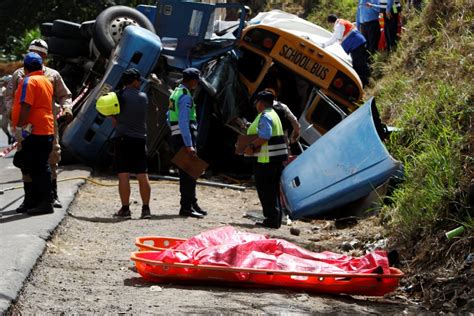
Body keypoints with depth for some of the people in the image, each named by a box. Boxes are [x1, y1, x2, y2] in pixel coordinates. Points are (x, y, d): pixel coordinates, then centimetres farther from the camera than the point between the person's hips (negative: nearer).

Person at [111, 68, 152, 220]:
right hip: (140, 139, 3)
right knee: (143, 175, 7)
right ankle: (146, 208, 8)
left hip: (123, 138, -3)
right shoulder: (143, 97, 5)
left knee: (123, 175, -3)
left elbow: (114, 119, -4)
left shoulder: (121, 95, -6)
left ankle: (125, 209, -6)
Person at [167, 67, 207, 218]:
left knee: (187, 172, 16)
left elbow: (169, 118, 24)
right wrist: (189, 145, -24)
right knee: (189, 173, -8)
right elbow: (183, 122, -22)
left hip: (177, 137, 10)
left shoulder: (176, 93, 17)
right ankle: (186, 207, -8)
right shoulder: (185, 96, -15)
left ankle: (192, 204, 24)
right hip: (185, 137, -10)